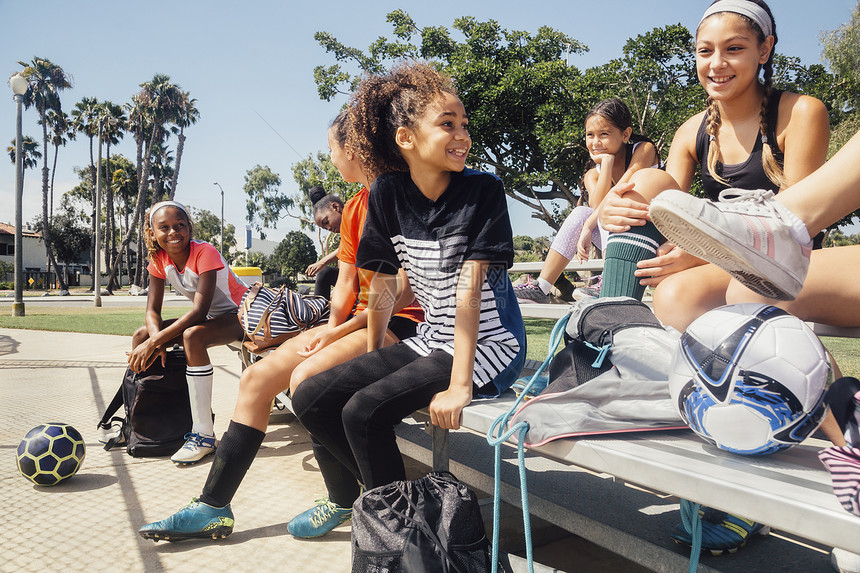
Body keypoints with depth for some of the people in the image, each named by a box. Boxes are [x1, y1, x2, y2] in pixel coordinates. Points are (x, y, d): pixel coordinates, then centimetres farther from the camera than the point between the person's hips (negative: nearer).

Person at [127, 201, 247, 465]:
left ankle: (204, 434, -30)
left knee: (192, 336, -36)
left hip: (238, 315, -7)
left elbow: (199, 310, -32)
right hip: (208, 319, 7)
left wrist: (155, 341, -37)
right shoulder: (159, 260, -4)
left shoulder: (205, 252, -25)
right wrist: (156, 341, -29)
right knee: (141, 336, -5)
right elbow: (152, 312, -7)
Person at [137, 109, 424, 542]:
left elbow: (405, 290, -17)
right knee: (258, 377, -2)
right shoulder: (354, 207, 18)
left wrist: (340, 331, -14)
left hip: (399, 324, -9)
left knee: (306, 377, -29)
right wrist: (331, 327, -5)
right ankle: (212, 507, 4)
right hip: (358, 320, 9)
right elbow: (346, 287, 14)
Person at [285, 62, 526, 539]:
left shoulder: (483, 191, -14)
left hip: (489, 347, -5)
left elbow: (469, 288, -21)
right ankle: (349, 495, 24)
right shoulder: (387, 194, -2)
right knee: (311, 399, -2)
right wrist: (371, 360, 12)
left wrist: (459, 385, -24)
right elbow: (382, 284, 5)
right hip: (431, 340, 6)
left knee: (365, 410, -23)